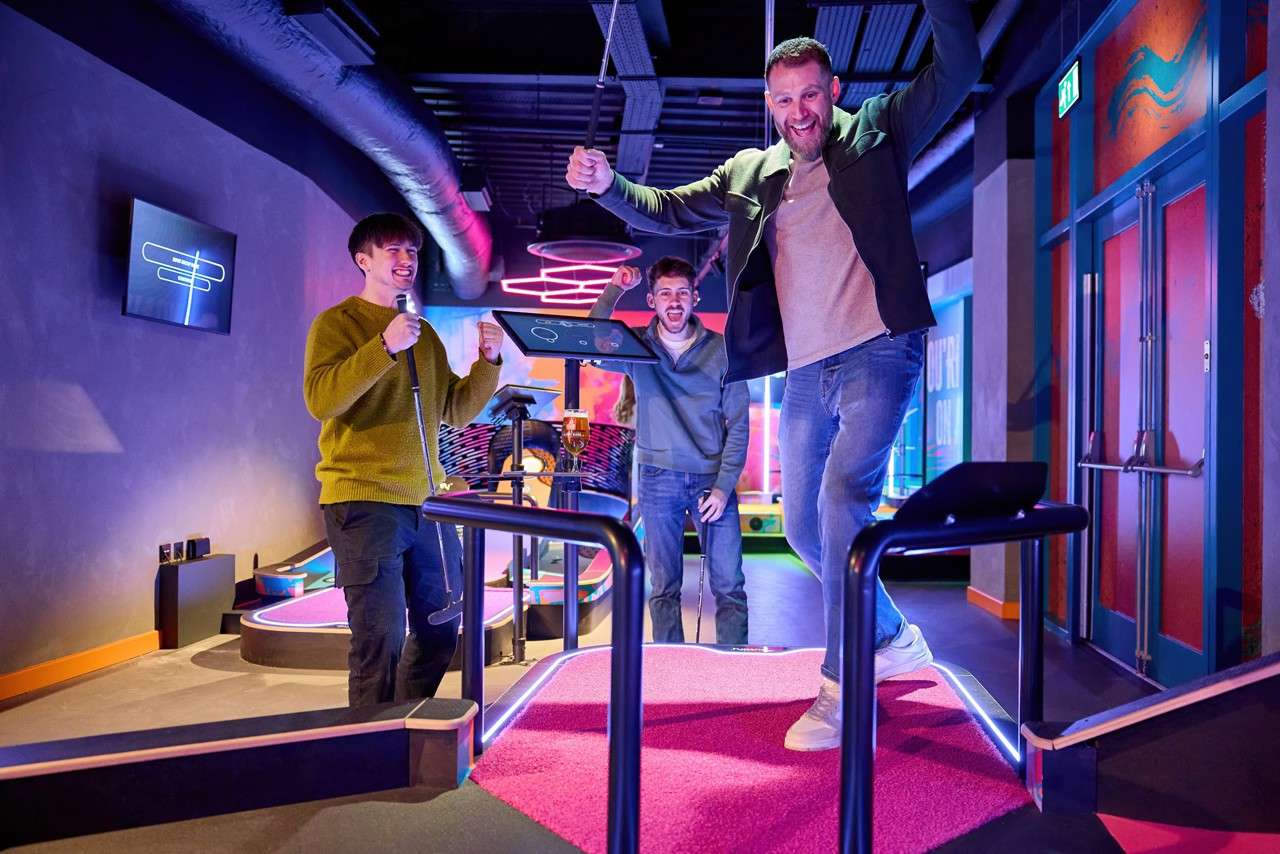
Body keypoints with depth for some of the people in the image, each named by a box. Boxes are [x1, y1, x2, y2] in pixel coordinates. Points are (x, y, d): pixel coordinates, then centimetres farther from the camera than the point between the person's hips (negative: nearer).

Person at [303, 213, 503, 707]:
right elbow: (320, 400, -17)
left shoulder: (425, 333, 18)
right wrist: (384, 347, -26)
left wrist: (488, 361, 2)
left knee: (440, 630, 14)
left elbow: (456, 411, 16)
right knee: (380, 638, -7)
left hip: (425, 503, 7)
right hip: (364, 502, -7)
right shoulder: (337, 323, -2)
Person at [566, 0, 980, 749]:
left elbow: (957, 69, 1)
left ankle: (843, 690, -13)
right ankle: (894, 639, 32)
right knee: (805, 527, 10)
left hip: (877, 354, -5)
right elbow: (670, 211, 18)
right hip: (806, 373, 6)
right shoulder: (750, 175, 17)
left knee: (844, 500, -22)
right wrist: (606, 184, 2)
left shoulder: (876, 133, 9)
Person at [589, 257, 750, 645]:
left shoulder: (721, 349, 0)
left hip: (713, 478, 0)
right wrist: (613, 291, -15)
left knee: (729, 586, -2)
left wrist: (724, 485, -7)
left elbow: (738, 424, 0)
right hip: (658, 479, 1)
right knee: (664, 587, 6)